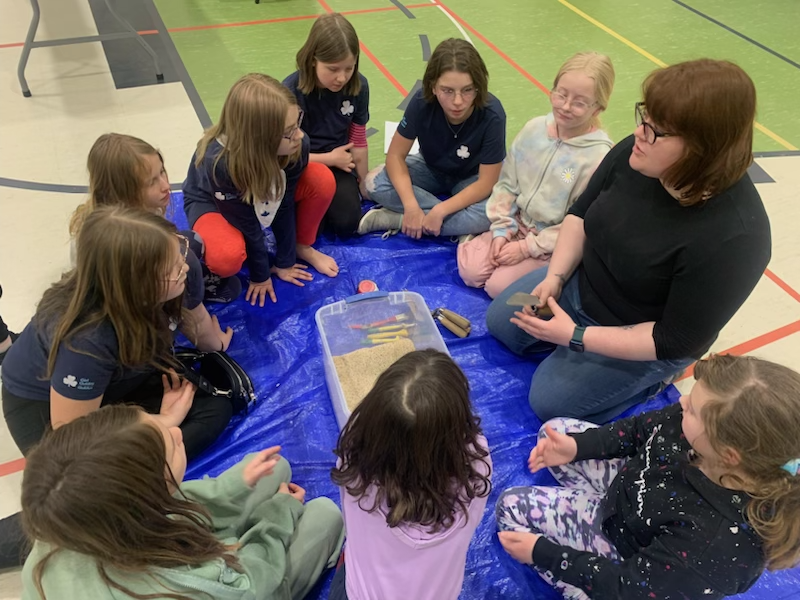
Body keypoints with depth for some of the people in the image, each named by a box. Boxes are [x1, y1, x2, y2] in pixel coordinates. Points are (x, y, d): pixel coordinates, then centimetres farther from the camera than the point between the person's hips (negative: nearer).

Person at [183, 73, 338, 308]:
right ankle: (208, 246, 2)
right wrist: (261, 275, -13)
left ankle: (302, 247, 3)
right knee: (228, 258, -37)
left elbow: (284, 205, -18)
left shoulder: (296, 145, -33)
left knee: (322, 180, -23)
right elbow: (246, 224, -28)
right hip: (212, 203, -4)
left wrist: (284, 262, -8)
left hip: (266, 197, 5)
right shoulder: (219, 162, -42)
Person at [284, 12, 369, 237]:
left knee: (346, 223, -19)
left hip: (338, 164, 3)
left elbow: (358, 141, 2)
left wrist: (362, 186, 11)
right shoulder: (291, 91, -22)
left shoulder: (358, 86, -10)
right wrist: (329, 158, -12)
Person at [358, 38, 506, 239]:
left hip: (470, 180, -2)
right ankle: (458, 226, -20)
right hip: (431, 169, 2)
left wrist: (440, 211, -35)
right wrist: (411, 206, -34)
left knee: (489, 214, -35)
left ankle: (396, 219, -22)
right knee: (374, 183, -23)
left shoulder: (492, 115, -32)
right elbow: (395, 155, -20)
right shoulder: (422, 102, -27)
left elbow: (486, 182, -27)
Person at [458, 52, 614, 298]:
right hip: (516, 224, 5)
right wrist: (501, 231, -6)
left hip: (553, 245, -4)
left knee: (498, 286, -16)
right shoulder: (534, 129, -6)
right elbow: (507, 183, 2)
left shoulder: (598, 155, -21)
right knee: (469, 271, -8)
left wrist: (527, 248, -16)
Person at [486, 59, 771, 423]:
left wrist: (575, 336, -29)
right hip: (580, 282, 7)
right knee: (499, 322, 11)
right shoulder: (636, 154, -19)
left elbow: (676, 341, -28)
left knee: (549, 401, -7)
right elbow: (581, 215, -1)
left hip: (646, 343, -6)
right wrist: (555, 276, -14)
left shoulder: (732, 237, -36)